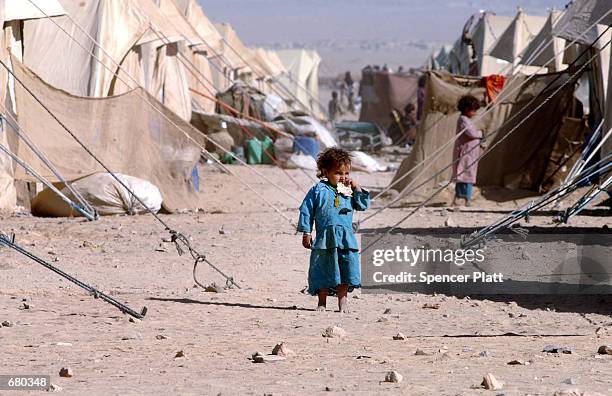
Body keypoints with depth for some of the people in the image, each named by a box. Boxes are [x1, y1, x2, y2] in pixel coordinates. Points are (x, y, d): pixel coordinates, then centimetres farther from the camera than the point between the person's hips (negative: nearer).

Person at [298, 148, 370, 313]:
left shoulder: (348, 191, 11)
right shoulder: (319, 191, 0)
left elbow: (363, 205, 10)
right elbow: (306, 211, 1)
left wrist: (356, 188, 0)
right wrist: (306, 233, -2)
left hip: (345, 238, 3)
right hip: (324, 238, -3)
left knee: (345, 270, 0)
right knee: (323, 271, 3)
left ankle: (343, 300, 12)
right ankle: (322, 302, 13)